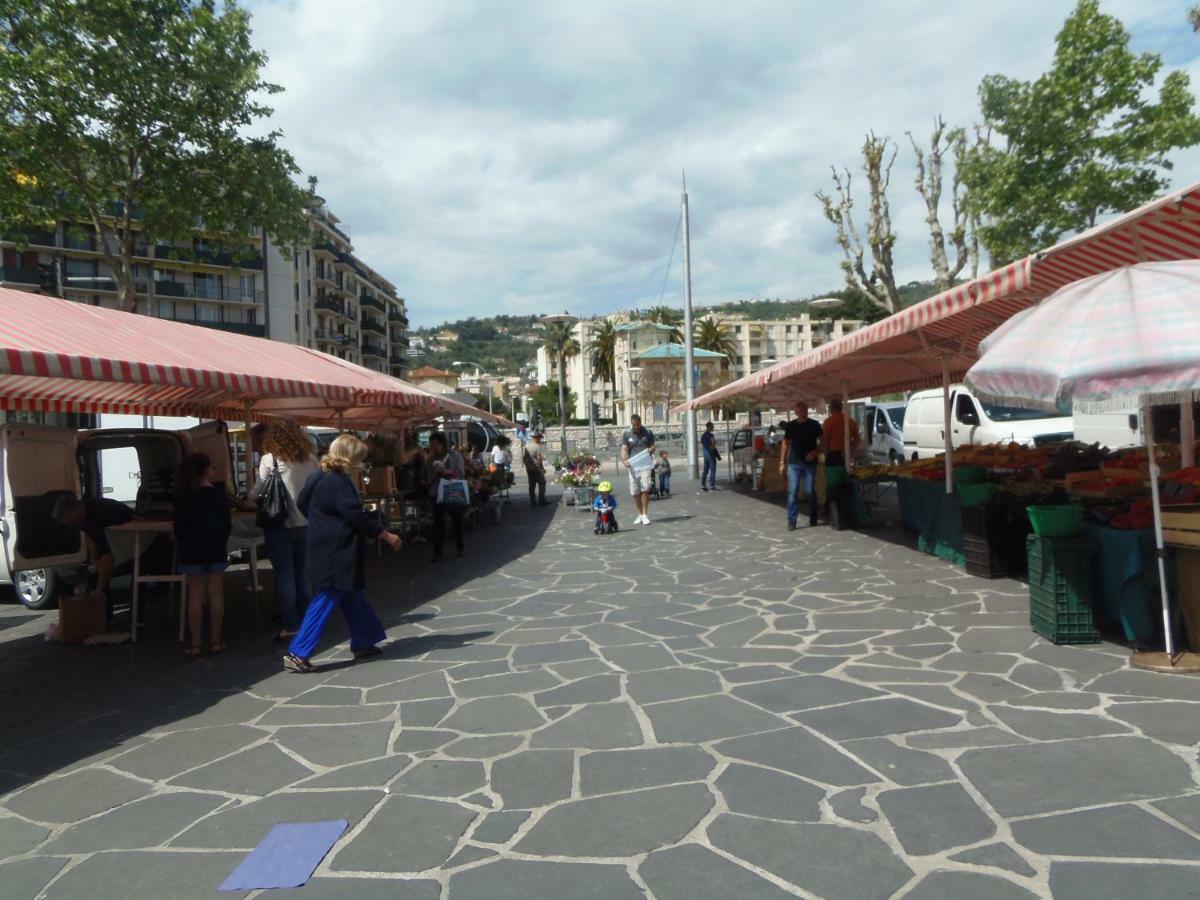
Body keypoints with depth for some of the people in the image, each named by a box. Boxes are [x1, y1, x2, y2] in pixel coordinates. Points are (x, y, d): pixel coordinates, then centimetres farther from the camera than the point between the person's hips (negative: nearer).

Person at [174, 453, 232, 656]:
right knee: (215, 594, 5)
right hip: (216, 549, 0)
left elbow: (178, 526, 0)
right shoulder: (219, 493, -4)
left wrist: (181, 548, 10)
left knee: (195, 596, 3)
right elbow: (227, 524, 0)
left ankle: (195, 644, 4)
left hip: (192, 550, 0)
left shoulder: (183, 496, -2)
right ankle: (215, 641, 8)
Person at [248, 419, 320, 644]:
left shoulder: (269, 460, -8)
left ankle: (290, 626, 2)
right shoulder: (311, 460, 4)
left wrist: (251, 499, 14)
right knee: (303, 574, 13)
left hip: (280, 524, -4)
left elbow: (256, 492, -7)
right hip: (306, 522, 4)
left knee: (284, 575, 2)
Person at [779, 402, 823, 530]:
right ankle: (791, 521, -3)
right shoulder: (790, 426, 5)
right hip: (794, 463, 1)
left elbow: (821, 442, 5)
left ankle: (813, 518, 21)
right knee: (792, 492, -5)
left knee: (810, 491, 3)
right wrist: (782, 462, 5)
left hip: (810, 463, -1)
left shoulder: (814, 425, 2)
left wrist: (815, 452, -14)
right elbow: (785, 443, 10)